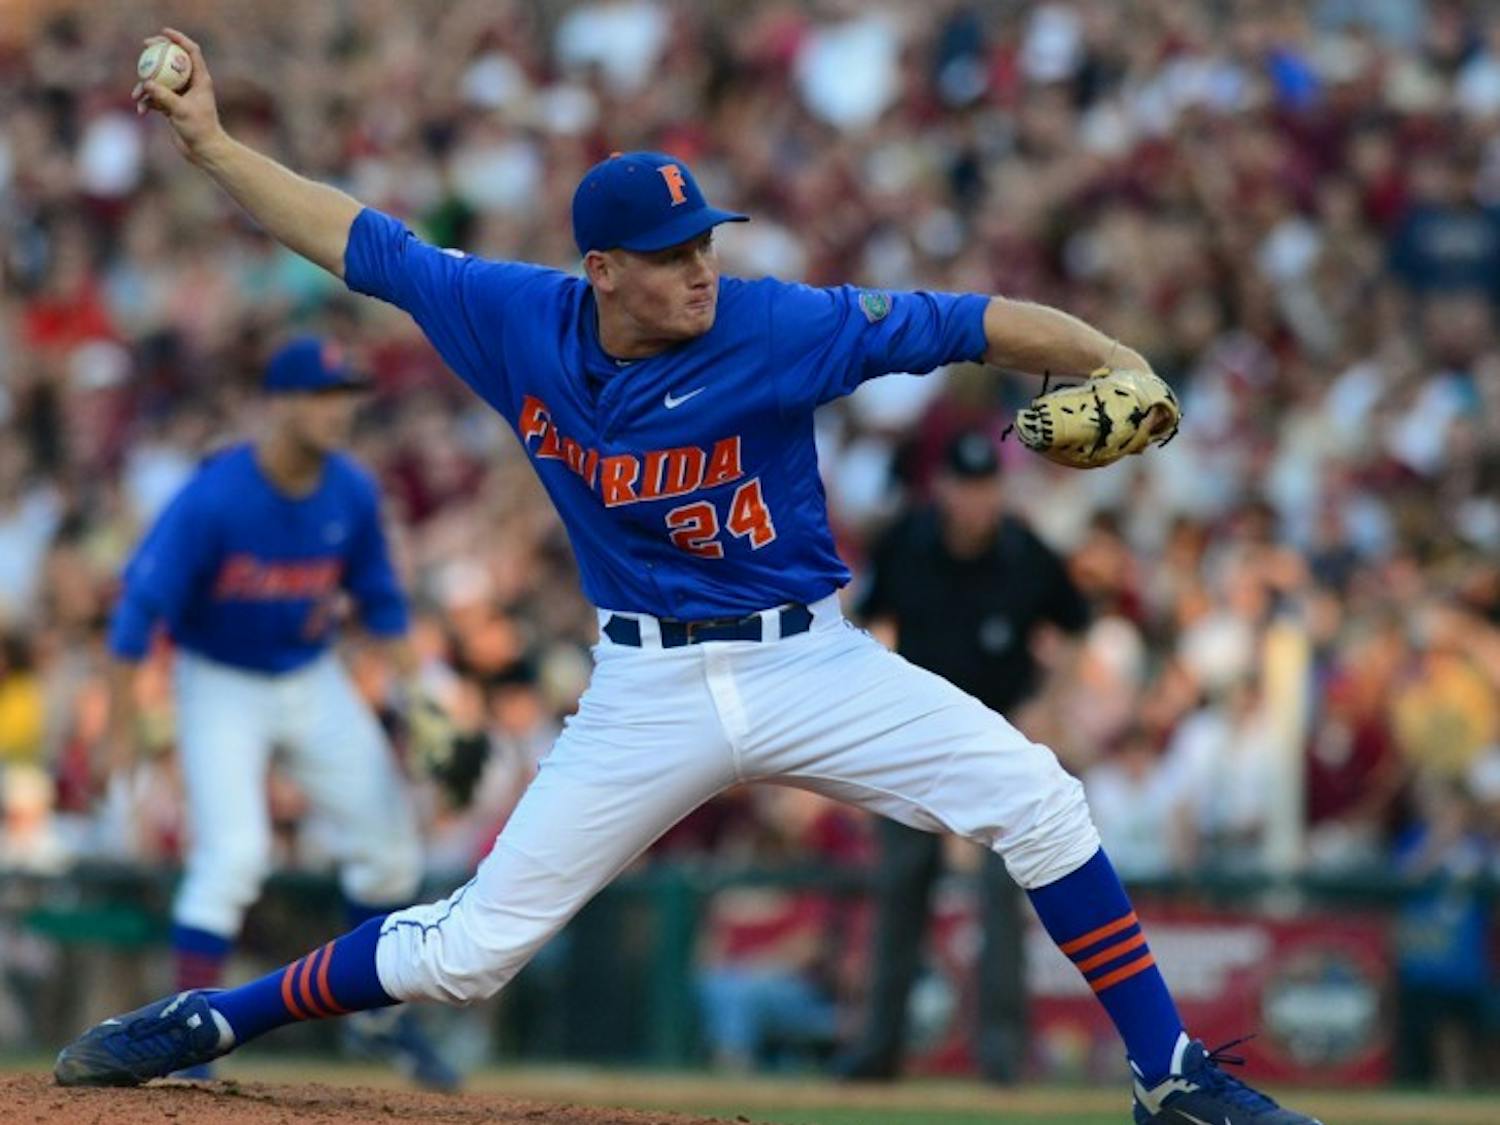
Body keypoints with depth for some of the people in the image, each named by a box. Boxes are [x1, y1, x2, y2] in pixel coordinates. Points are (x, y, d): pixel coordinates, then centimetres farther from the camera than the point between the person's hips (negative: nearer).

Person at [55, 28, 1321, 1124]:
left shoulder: (779, 330, -15)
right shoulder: (518, 322, -7)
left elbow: (972, 324, -20)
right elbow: (354, 239, 4)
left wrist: (1117, 366, -35)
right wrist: (208, 139, 3)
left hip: (809, 663, -1)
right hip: (646, 691, 1)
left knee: (1035, 800, -17)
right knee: (467, 950, -1)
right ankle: (208, 1021, 17)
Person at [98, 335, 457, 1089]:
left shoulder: (352, 495, -9)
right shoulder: (212, 500, -25)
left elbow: (379, 600, 6)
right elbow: (140, 608, -22)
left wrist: (415, 690, -2)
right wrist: (121, 731, -22)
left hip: (313, 681, 6)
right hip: (220, 685, -6)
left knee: (388, 839, 5)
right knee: (234, 852, -19)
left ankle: (379, 1014, 26)